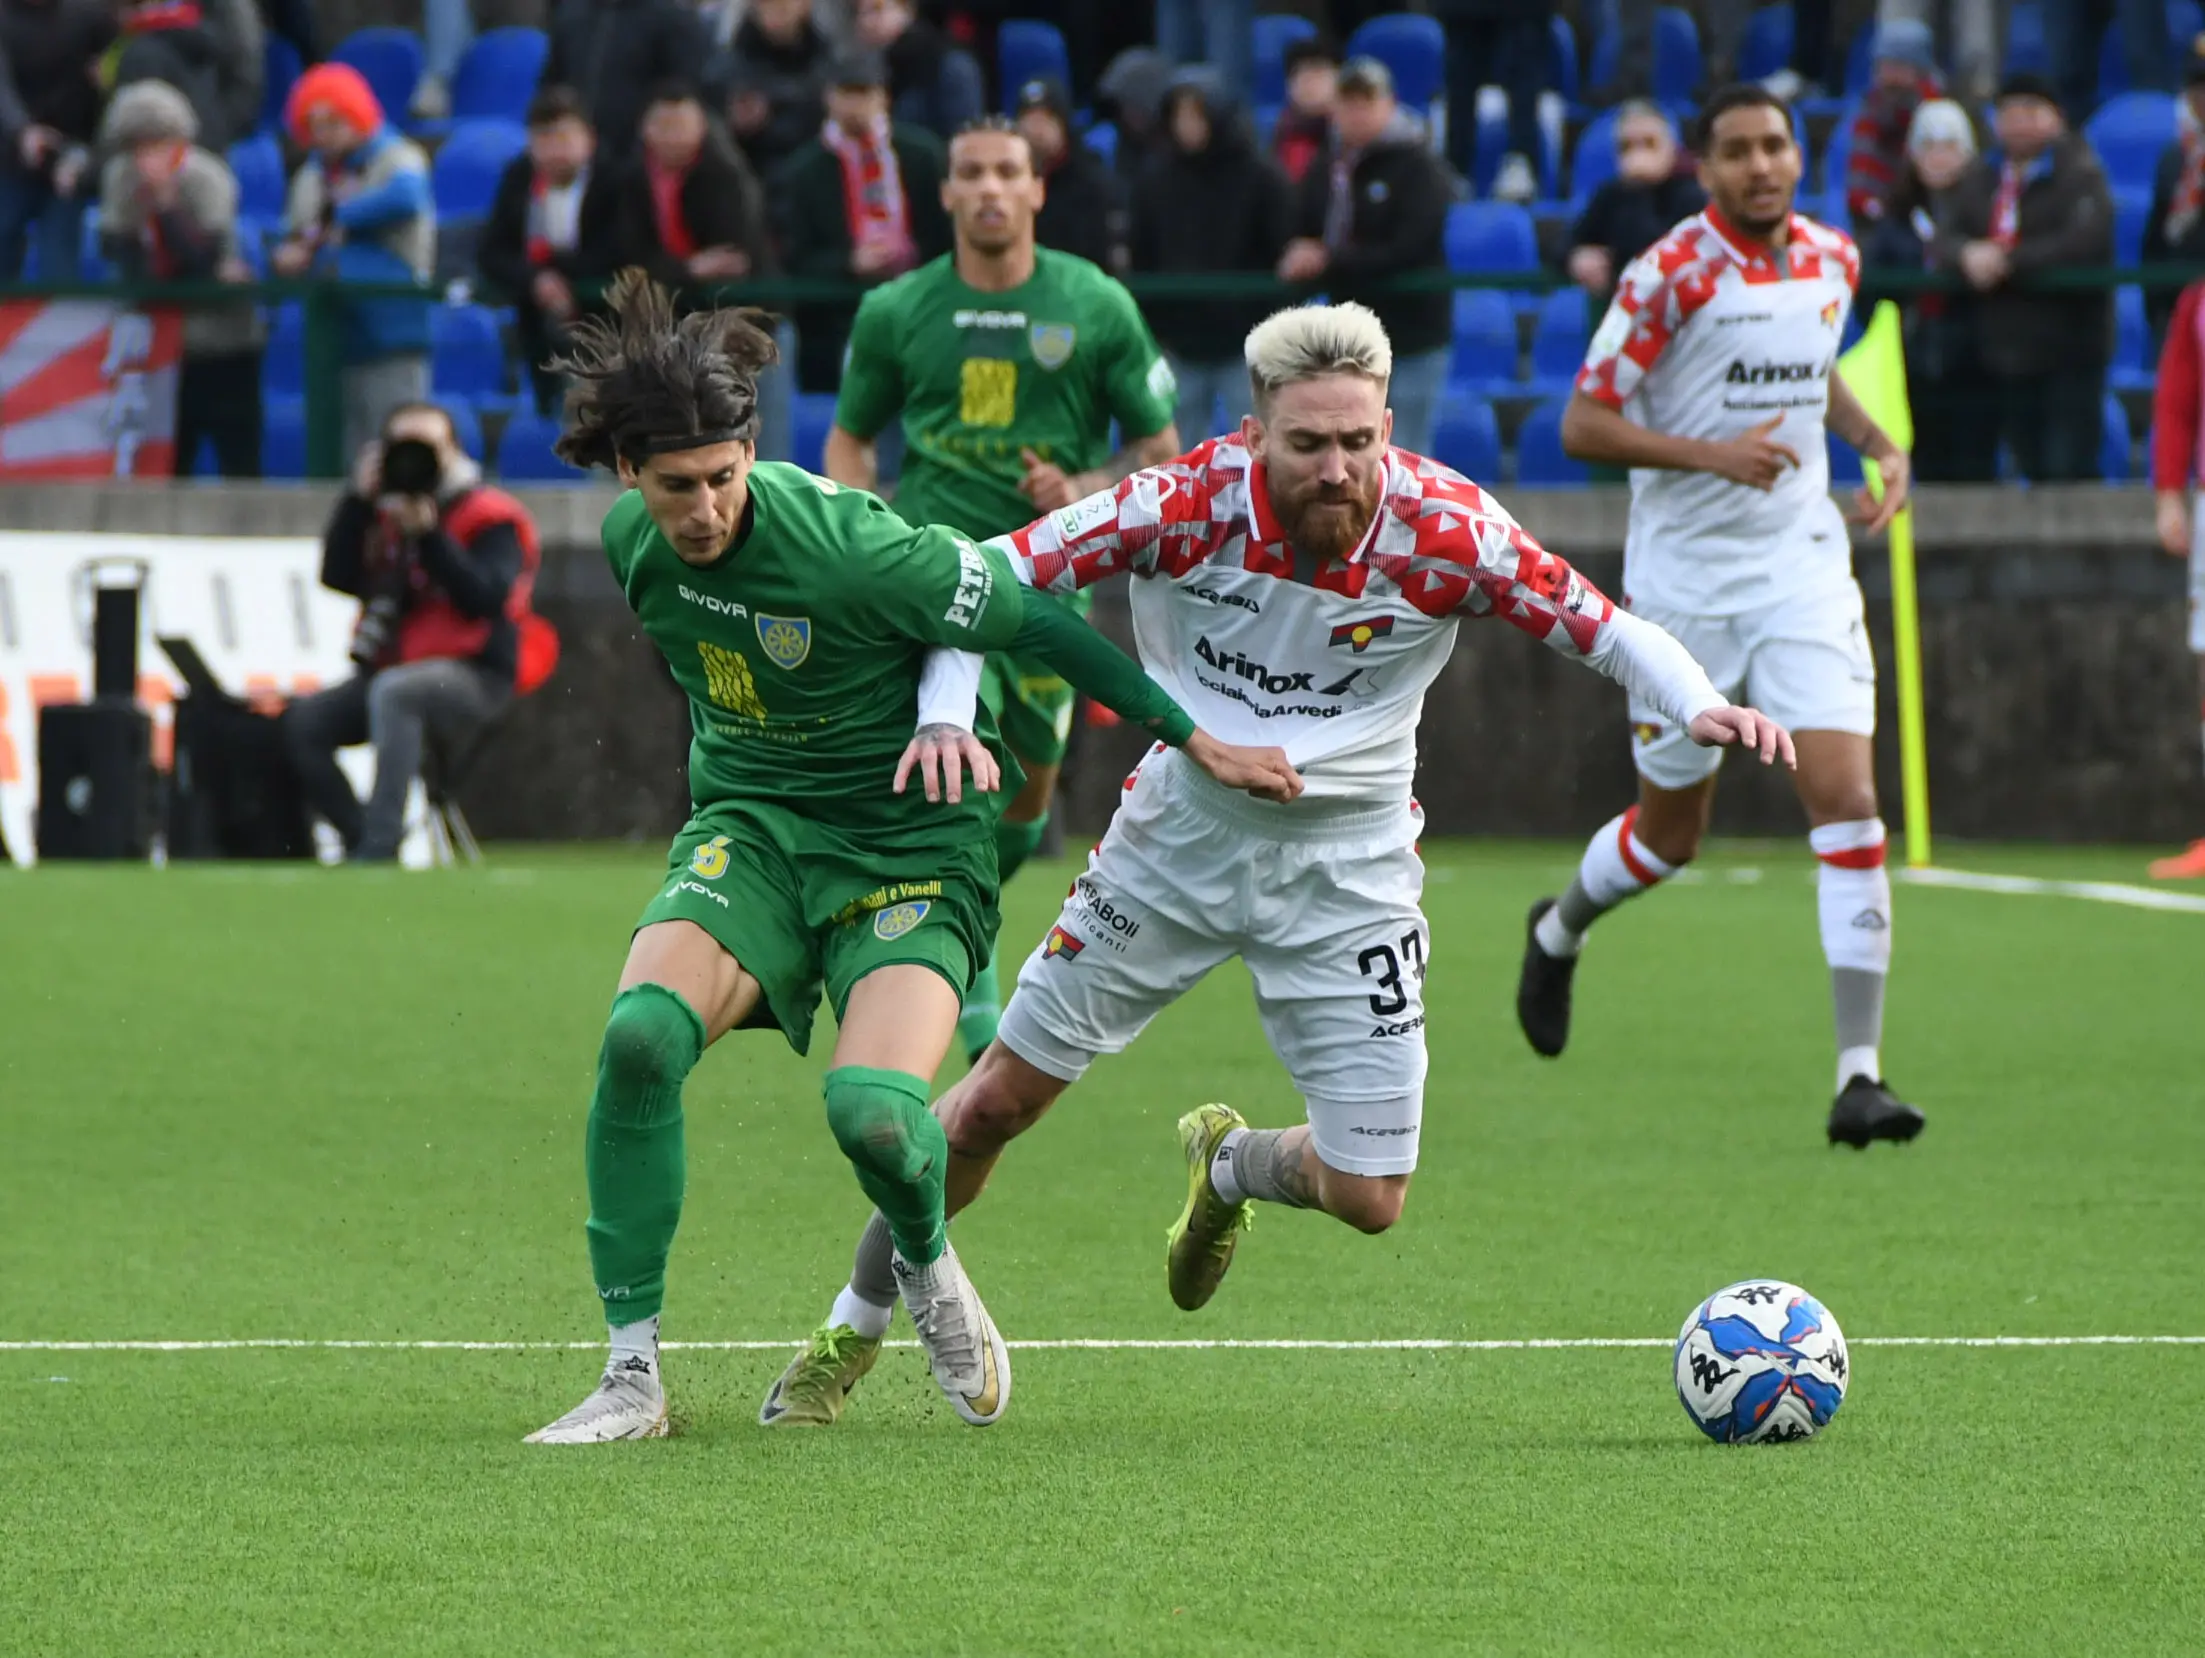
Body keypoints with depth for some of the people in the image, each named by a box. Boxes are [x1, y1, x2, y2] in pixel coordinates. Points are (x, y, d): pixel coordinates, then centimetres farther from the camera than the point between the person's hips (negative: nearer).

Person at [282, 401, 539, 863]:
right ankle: (359, 838, -9)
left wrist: (429, 536, -22)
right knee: (304, 721, -10)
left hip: (474, 677, -7)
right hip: (388, 670, 7)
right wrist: (359, 500, -3)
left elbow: (484, 599, -17)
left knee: (393, 692, -38)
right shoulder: (386, 515, 16)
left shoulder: (491, 519, -3)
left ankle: (379, 846, -43)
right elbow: (338, 577, 4)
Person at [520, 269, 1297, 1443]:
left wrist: (1199, 743, -9)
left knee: (872, 1110, -28)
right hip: (748, 828, 5)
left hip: (905, 847, -5)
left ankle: (927, 1264, 12)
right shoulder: (632, 541, -6)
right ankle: (632, 1376, -14)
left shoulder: (849, 548, -25)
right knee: (641, 1036, -24)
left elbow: (1037, 623, -15)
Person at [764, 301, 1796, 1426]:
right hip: (1181, 828, 0)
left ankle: (1228, 1167, 33)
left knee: (1367, 1198, -3)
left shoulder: (1443, 529, -21)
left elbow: (1601, 627, -12)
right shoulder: (1186, 506, -23)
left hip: (1348, 863, 0)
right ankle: (849, 1335, 25)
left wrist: (1696, 704, -32)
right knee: (997, 1101, 3)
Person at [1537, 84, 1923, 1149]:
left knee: (1847, 801, -13)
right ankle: (1559, 930, 45)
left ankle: (1859, 1072, -13)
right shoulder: (1670, 274, -13)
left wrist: (1878, 443, 9)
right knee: (1671, 832, 10)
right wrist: (1712, 453, -24)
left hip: (1803, 567, 3)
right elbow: (1583, 424, -13)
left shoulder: (1832, 261, 5)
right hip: (1683, 573, -3)